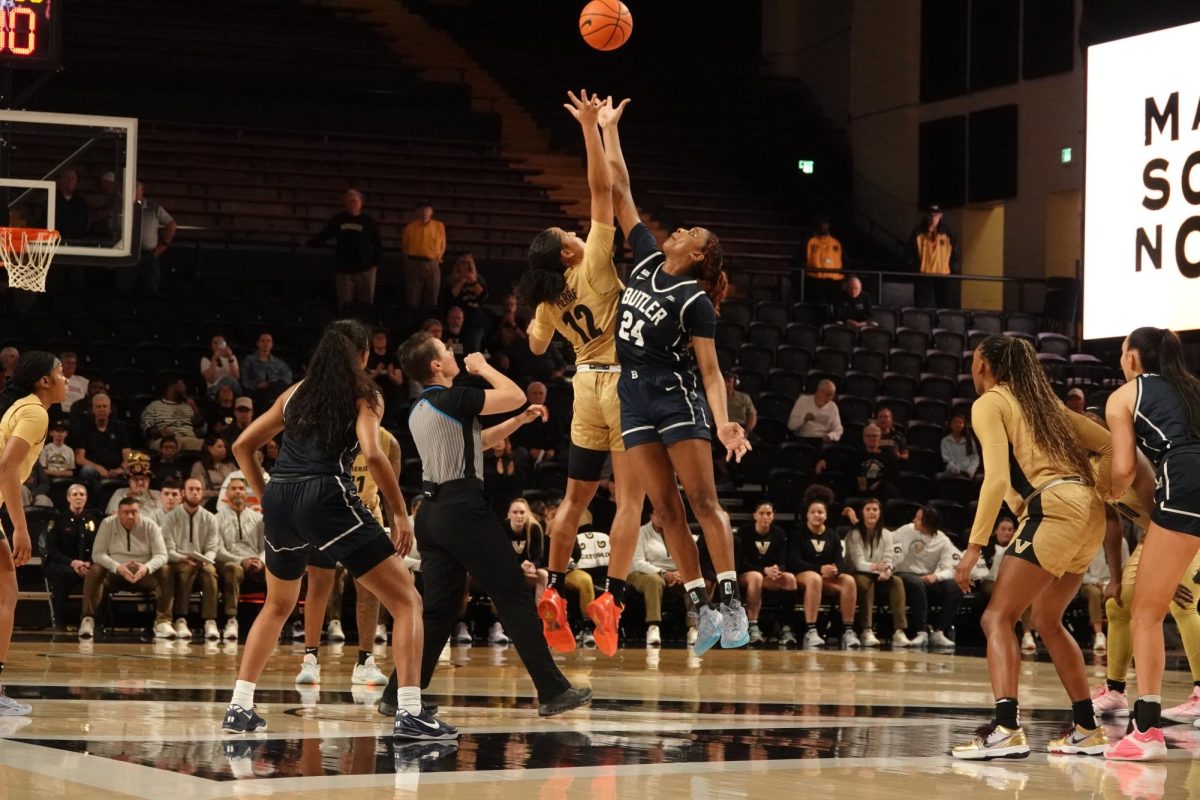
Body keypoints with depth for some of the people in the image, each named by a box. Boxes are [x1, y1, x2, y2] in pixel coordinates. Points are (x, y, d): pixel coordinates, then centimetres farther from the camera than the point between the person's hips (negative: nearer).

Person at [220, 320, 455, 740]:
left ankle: (239, 708, 24)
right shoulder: (363, 394, 6)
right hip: (328, 498, -6)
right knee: (407, 601, 0)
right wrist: (400, 513, -5)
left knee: (278, 606, 30)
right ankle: (410, 714, -14)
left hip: (279, 501, 6)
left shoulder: (296, 392, 21)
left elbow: (242, 446, 22)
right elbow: (372, 454, -11)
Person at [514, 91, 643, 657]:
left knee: (576, 495, 16)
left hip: (588, 383, 6)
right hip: (622, 381, -6)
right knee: (630, 496, -6)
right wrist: (591, 128, -16)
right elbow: (602, 191, -17)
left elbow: (536, 346, 20)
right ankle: (612, 597, -15)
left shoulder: (550, 302, 4)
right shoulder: (592, 264, -11)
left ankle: (554, 593, 17)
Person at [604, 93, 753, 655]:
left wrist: (723, 421, -24)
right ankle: (702, 609, 3)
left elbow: (710, 370, -10)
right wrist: (607, 129, 11)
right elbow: (619, 192, 12)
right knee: (666, 509, 2)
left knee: (703, 502, -10)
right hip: (635, 397, 6)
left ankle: (731, 603, -12)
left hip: (678, 396, -6)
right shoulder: (647, 259, 10)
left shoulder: (695, 301, -7)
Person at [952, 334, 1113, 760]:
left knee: (998, 616, -9)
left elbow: (997, 477, -12)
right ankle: (1086, 729, 22)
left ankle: (1006, 728, -27)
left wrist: (975, 545, -14)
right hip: (1088, 510, 8)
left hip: (1054, 507, -8)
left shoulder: (990, 403, 2)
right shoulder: (1043, 400, 25)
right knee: (1046, 620, 21)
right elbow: (1109, 446, 23)